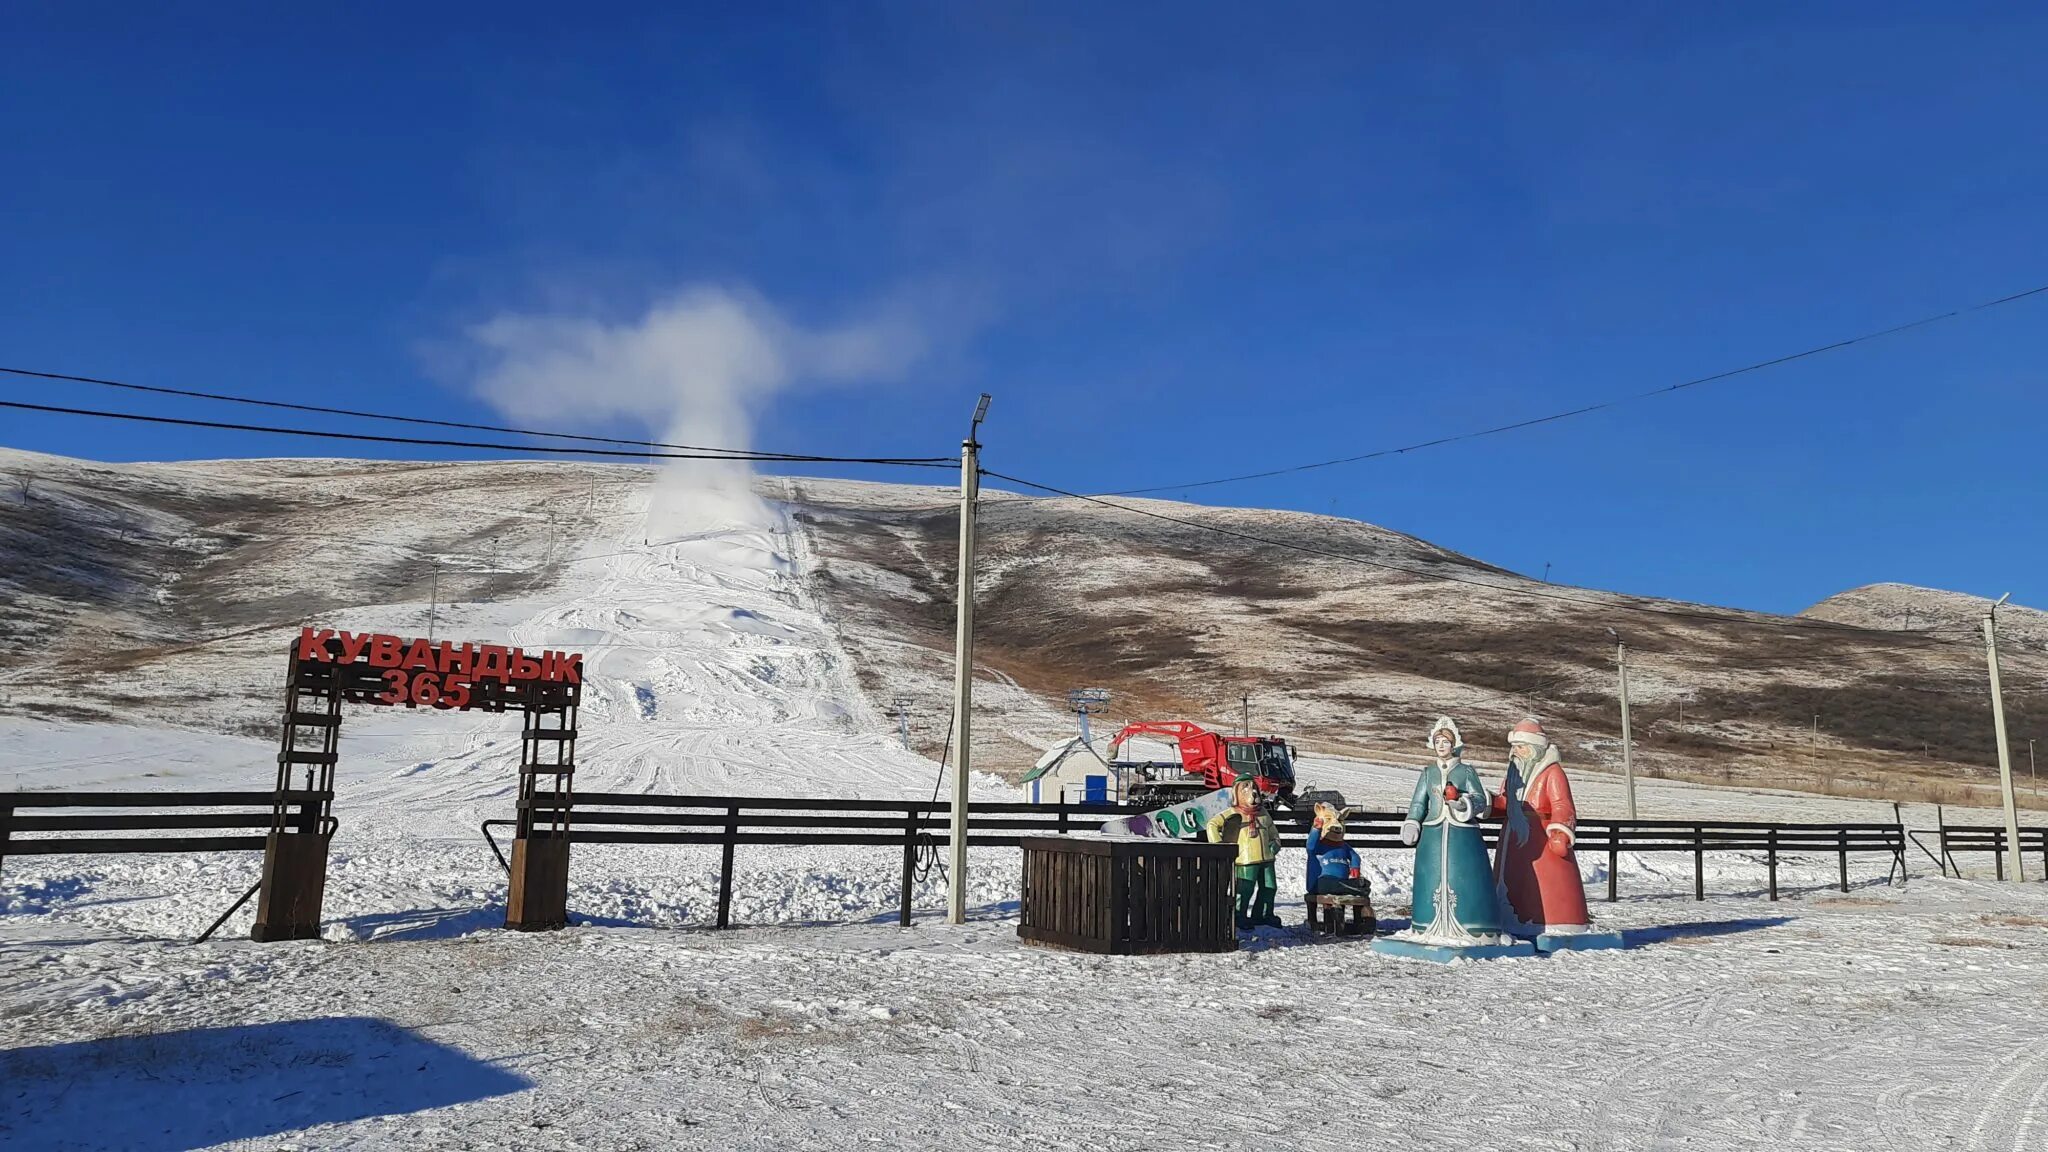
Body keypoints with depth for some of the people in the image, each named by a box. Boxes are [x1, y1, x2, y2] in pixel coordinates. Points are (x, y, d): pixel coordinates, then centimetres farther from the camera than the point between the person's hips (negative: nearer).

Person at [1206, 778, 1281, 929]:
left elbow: (1273, 831, 28)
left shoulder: (1263, 812, 14)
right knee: (1245, 890, -7)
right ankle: (1239, 916, 9)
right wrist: (1218, 845, -17)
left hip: (1267, 858, 7)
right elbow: (1213, 824, -14)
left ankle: (1262, 916, 29)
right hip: (1247, 860, -7)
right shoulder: (1233, 813, -7)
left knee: (1269, 887, 13)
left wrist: (1275, 843, 14)